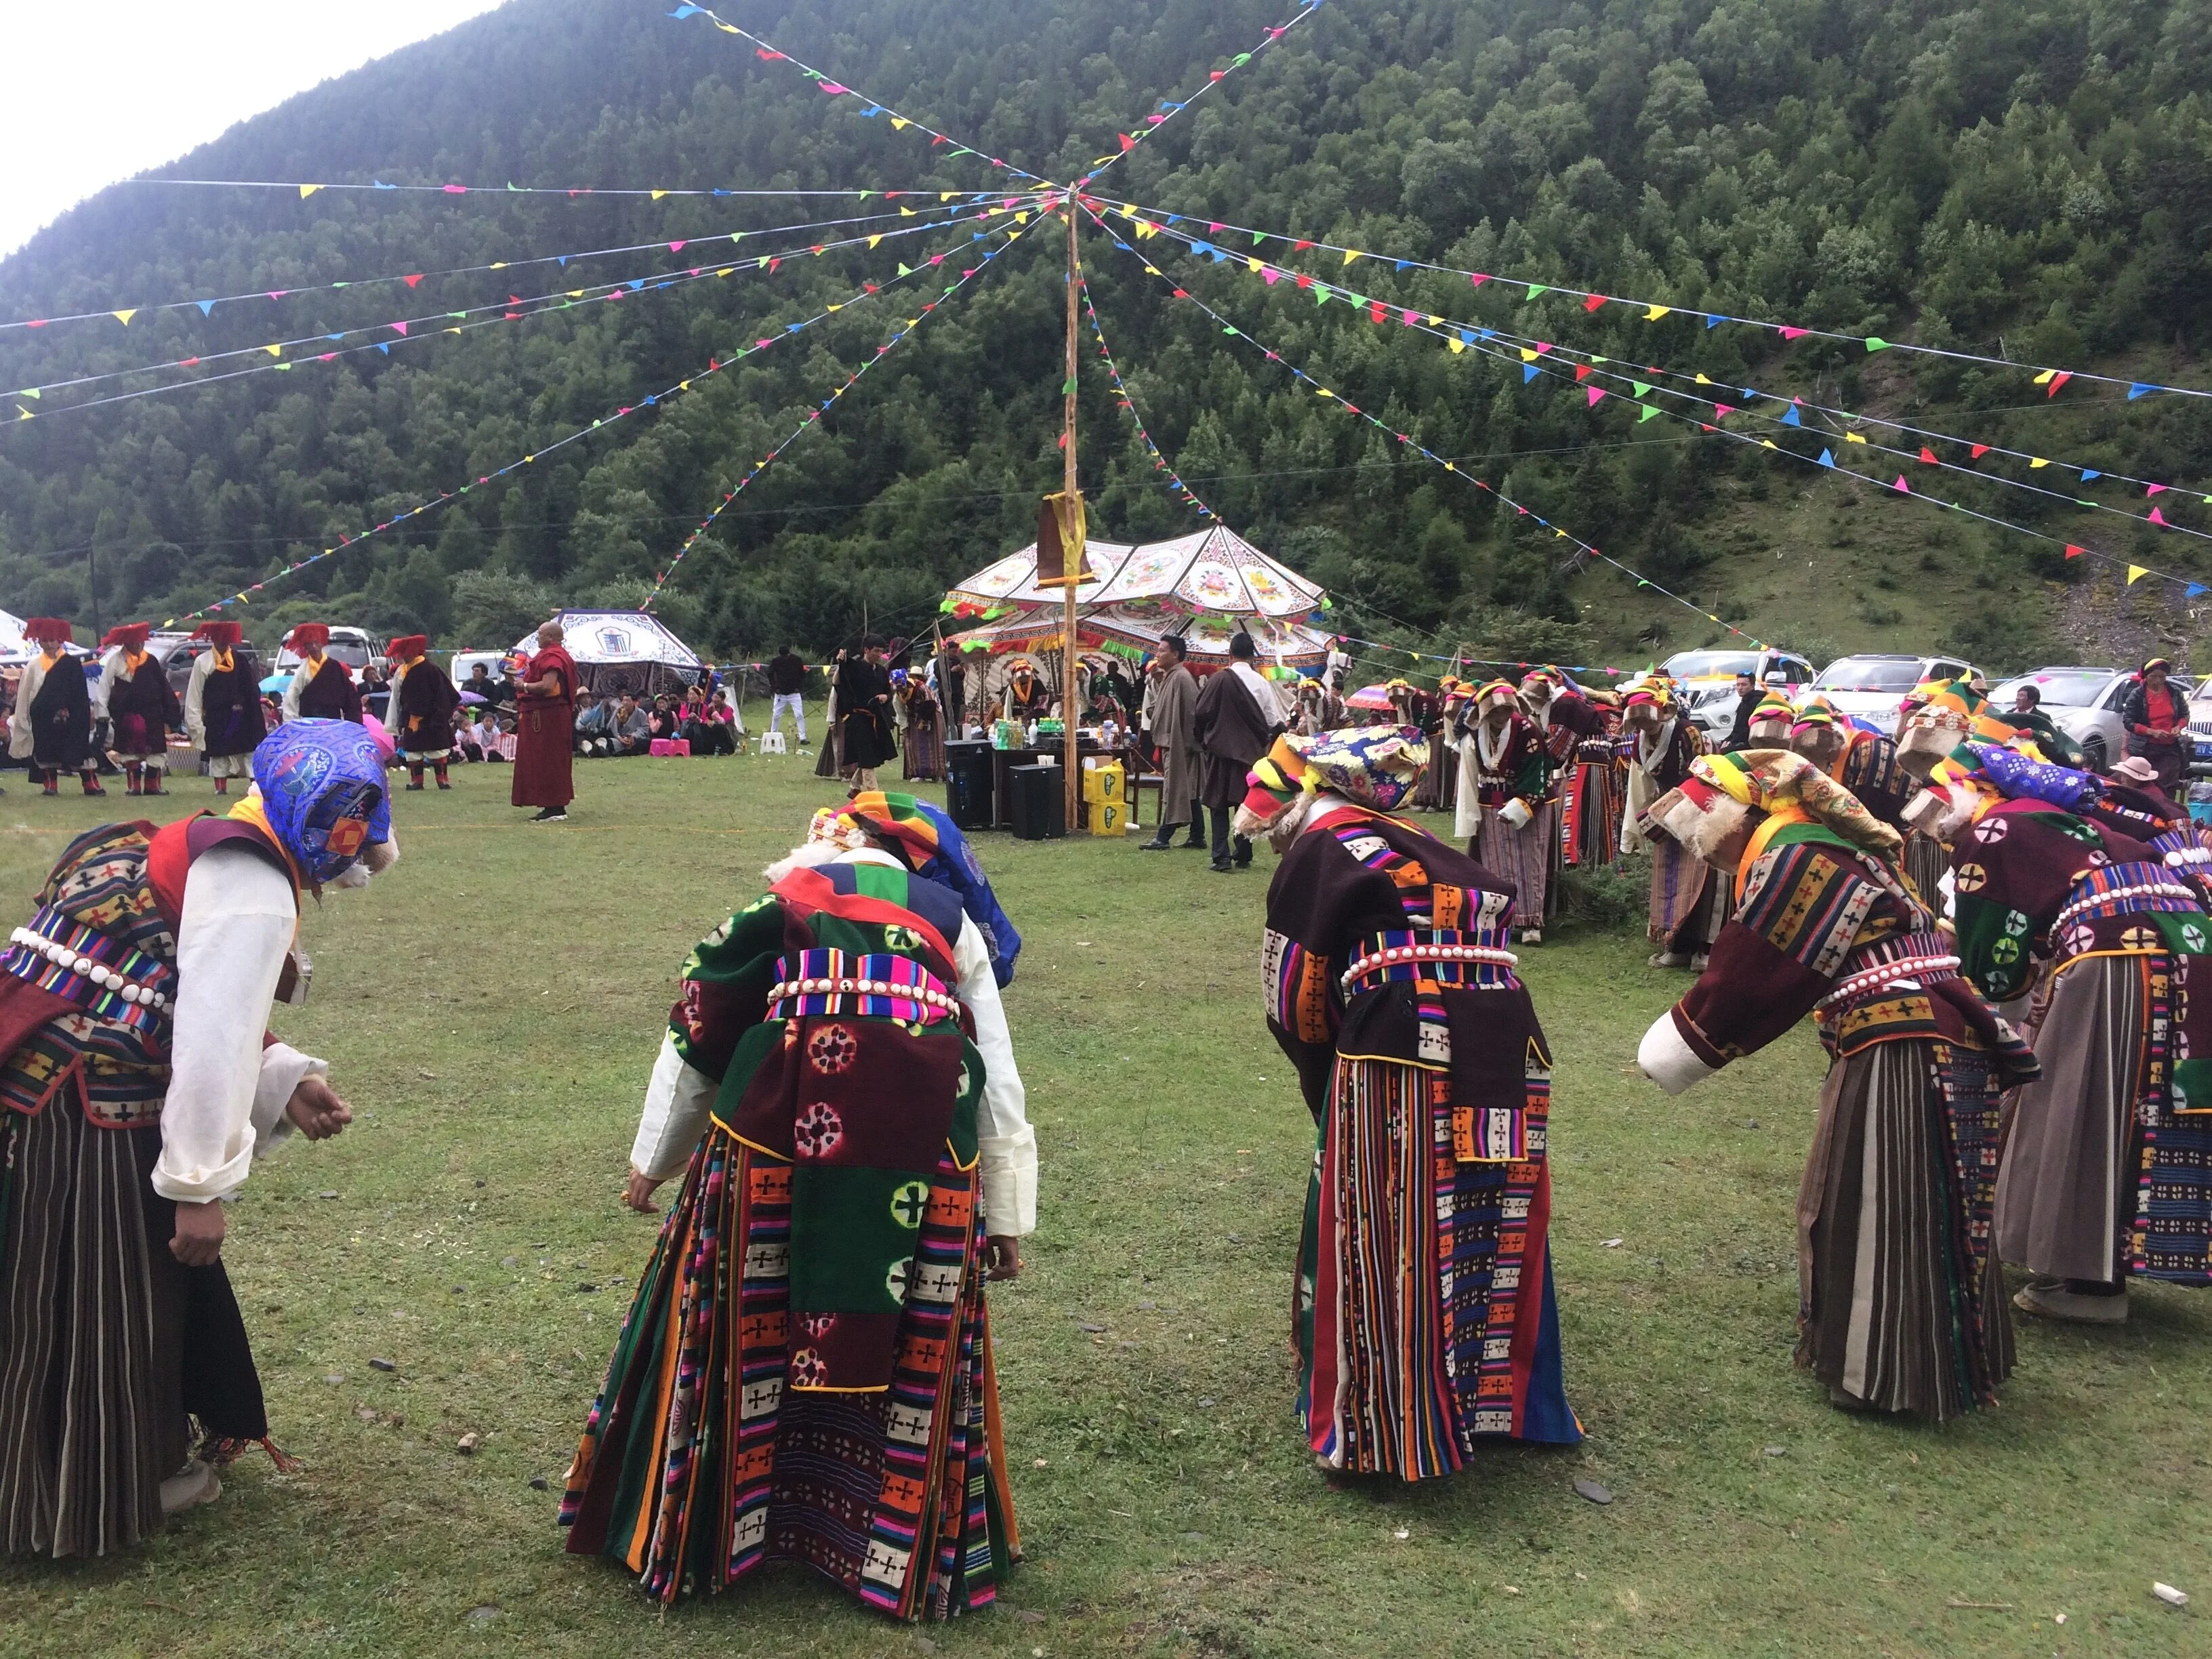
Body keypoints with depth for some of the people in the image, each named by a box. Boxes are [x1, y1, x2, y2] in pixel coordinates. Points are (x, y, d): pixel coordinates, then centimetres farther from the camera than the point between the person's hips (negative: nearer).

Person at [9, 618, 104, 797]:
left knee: (79, 748, -3)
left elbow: (81, 693, -1)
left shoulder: (72, 663, 1)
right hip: (42, 718, 2)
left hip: (69, 716, -2)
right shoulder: (34, 665, 8)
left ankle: (91, 784, -1)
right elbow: (24, 695, 8)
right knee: (46, 751, 5)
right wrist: (21, 718, 6)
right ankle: (50, 785, 14)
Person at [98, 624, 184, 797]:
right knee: (130, 751, 2)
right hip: (127, 716, -3)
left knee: (156, 750, 2)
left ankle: (152, 785, 9)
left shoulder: (151, 661, 6)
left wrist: (172, 712, 6)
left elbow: (164, 689, 9)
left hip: (152, 716, 3)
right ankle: (134, 786, 8)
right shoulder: (115, 661, -3)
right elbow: (104, 688, -2)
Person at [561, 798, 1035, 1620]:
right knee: (913, 1339, 15)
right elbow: (998, 1082, 21)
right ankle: (908, 1546, 28)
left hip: (784, 1116, -1)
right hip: (925, 1141, 1)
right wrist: (1005, 1214, 26)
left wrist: (653, 1160, 35)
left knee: (742, 1320, 16)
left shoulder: (779, 901, 23)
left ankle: (702, 1524, 30)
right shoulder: (952, 920, 25)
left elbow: (698, 1035, 23)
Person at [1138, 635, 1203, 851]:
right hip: (1173, 743, 10)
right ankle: (1197, 837, 14)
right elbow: (1160, 708, 25)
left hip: (1179, 745, -10)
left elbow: (1185, 714, -20)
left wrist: (1174, 743, -20)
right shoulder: (1170, 677, 14)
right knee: (1188, 793, 10)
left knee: (1175, 792, -5)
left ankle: (1163, 838, -3)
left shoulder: (1181, 678, -16)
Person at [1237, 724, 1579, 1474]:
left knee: (1386, 1246, 7)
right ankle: (1496, 1402, 36)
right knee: (1488, 1238, 19)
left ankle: (1385, 1432, 19)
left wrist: (1324, 1072, 22)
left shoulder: (1317, 852, 5)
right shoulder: (1423, 849, 24)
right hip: (1509, 1057, 7)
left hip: (1402, 1066, -6)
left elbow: (1291, 994, 5)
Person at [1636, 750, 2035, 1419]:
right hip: (1912, 1039, 10)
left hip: (1905, 1050, -10)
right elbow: (1769, 977, 19)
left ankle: (1888, 1375, 10)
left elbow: (1751, 975, -13)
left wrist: (1684, 1045, -2)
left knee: (1890, 1213, 0)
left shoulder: (1791, 856, -15)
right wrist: (1694, 1035, 17)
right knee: (1872, 1204, 19)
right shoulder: (1810, 846, 16)